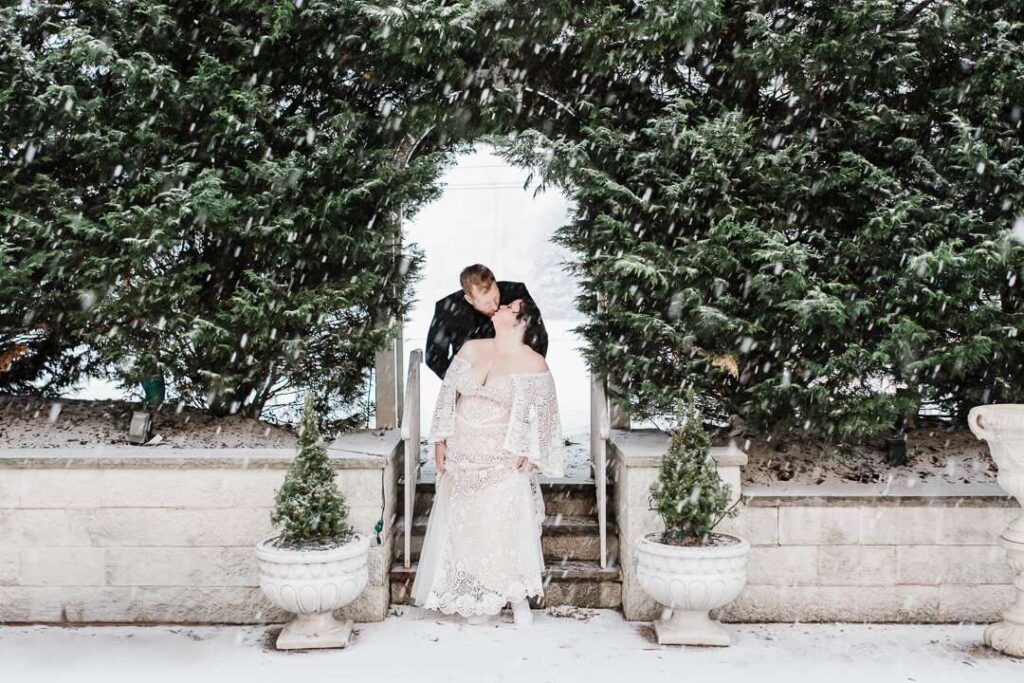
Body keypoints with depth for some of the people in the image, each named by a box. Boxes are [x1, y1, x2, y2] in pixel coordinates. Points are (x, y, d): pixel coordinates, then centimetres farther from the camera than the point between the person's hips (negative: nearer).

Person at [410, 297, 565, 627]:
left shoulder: (533, 364, -7)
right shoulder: (471, 349, 4)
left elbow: (542, 416, -4)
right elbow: (447, 395, 7)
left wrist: (526, 456, -9)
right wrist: (440, 441, 4)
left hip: (503, 460, -4)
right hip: (462, 456, 4)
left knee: (508, 525, -3)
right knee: (464, 525, 9)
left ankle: (519, 599, 14)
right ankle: (480, 600, 23)